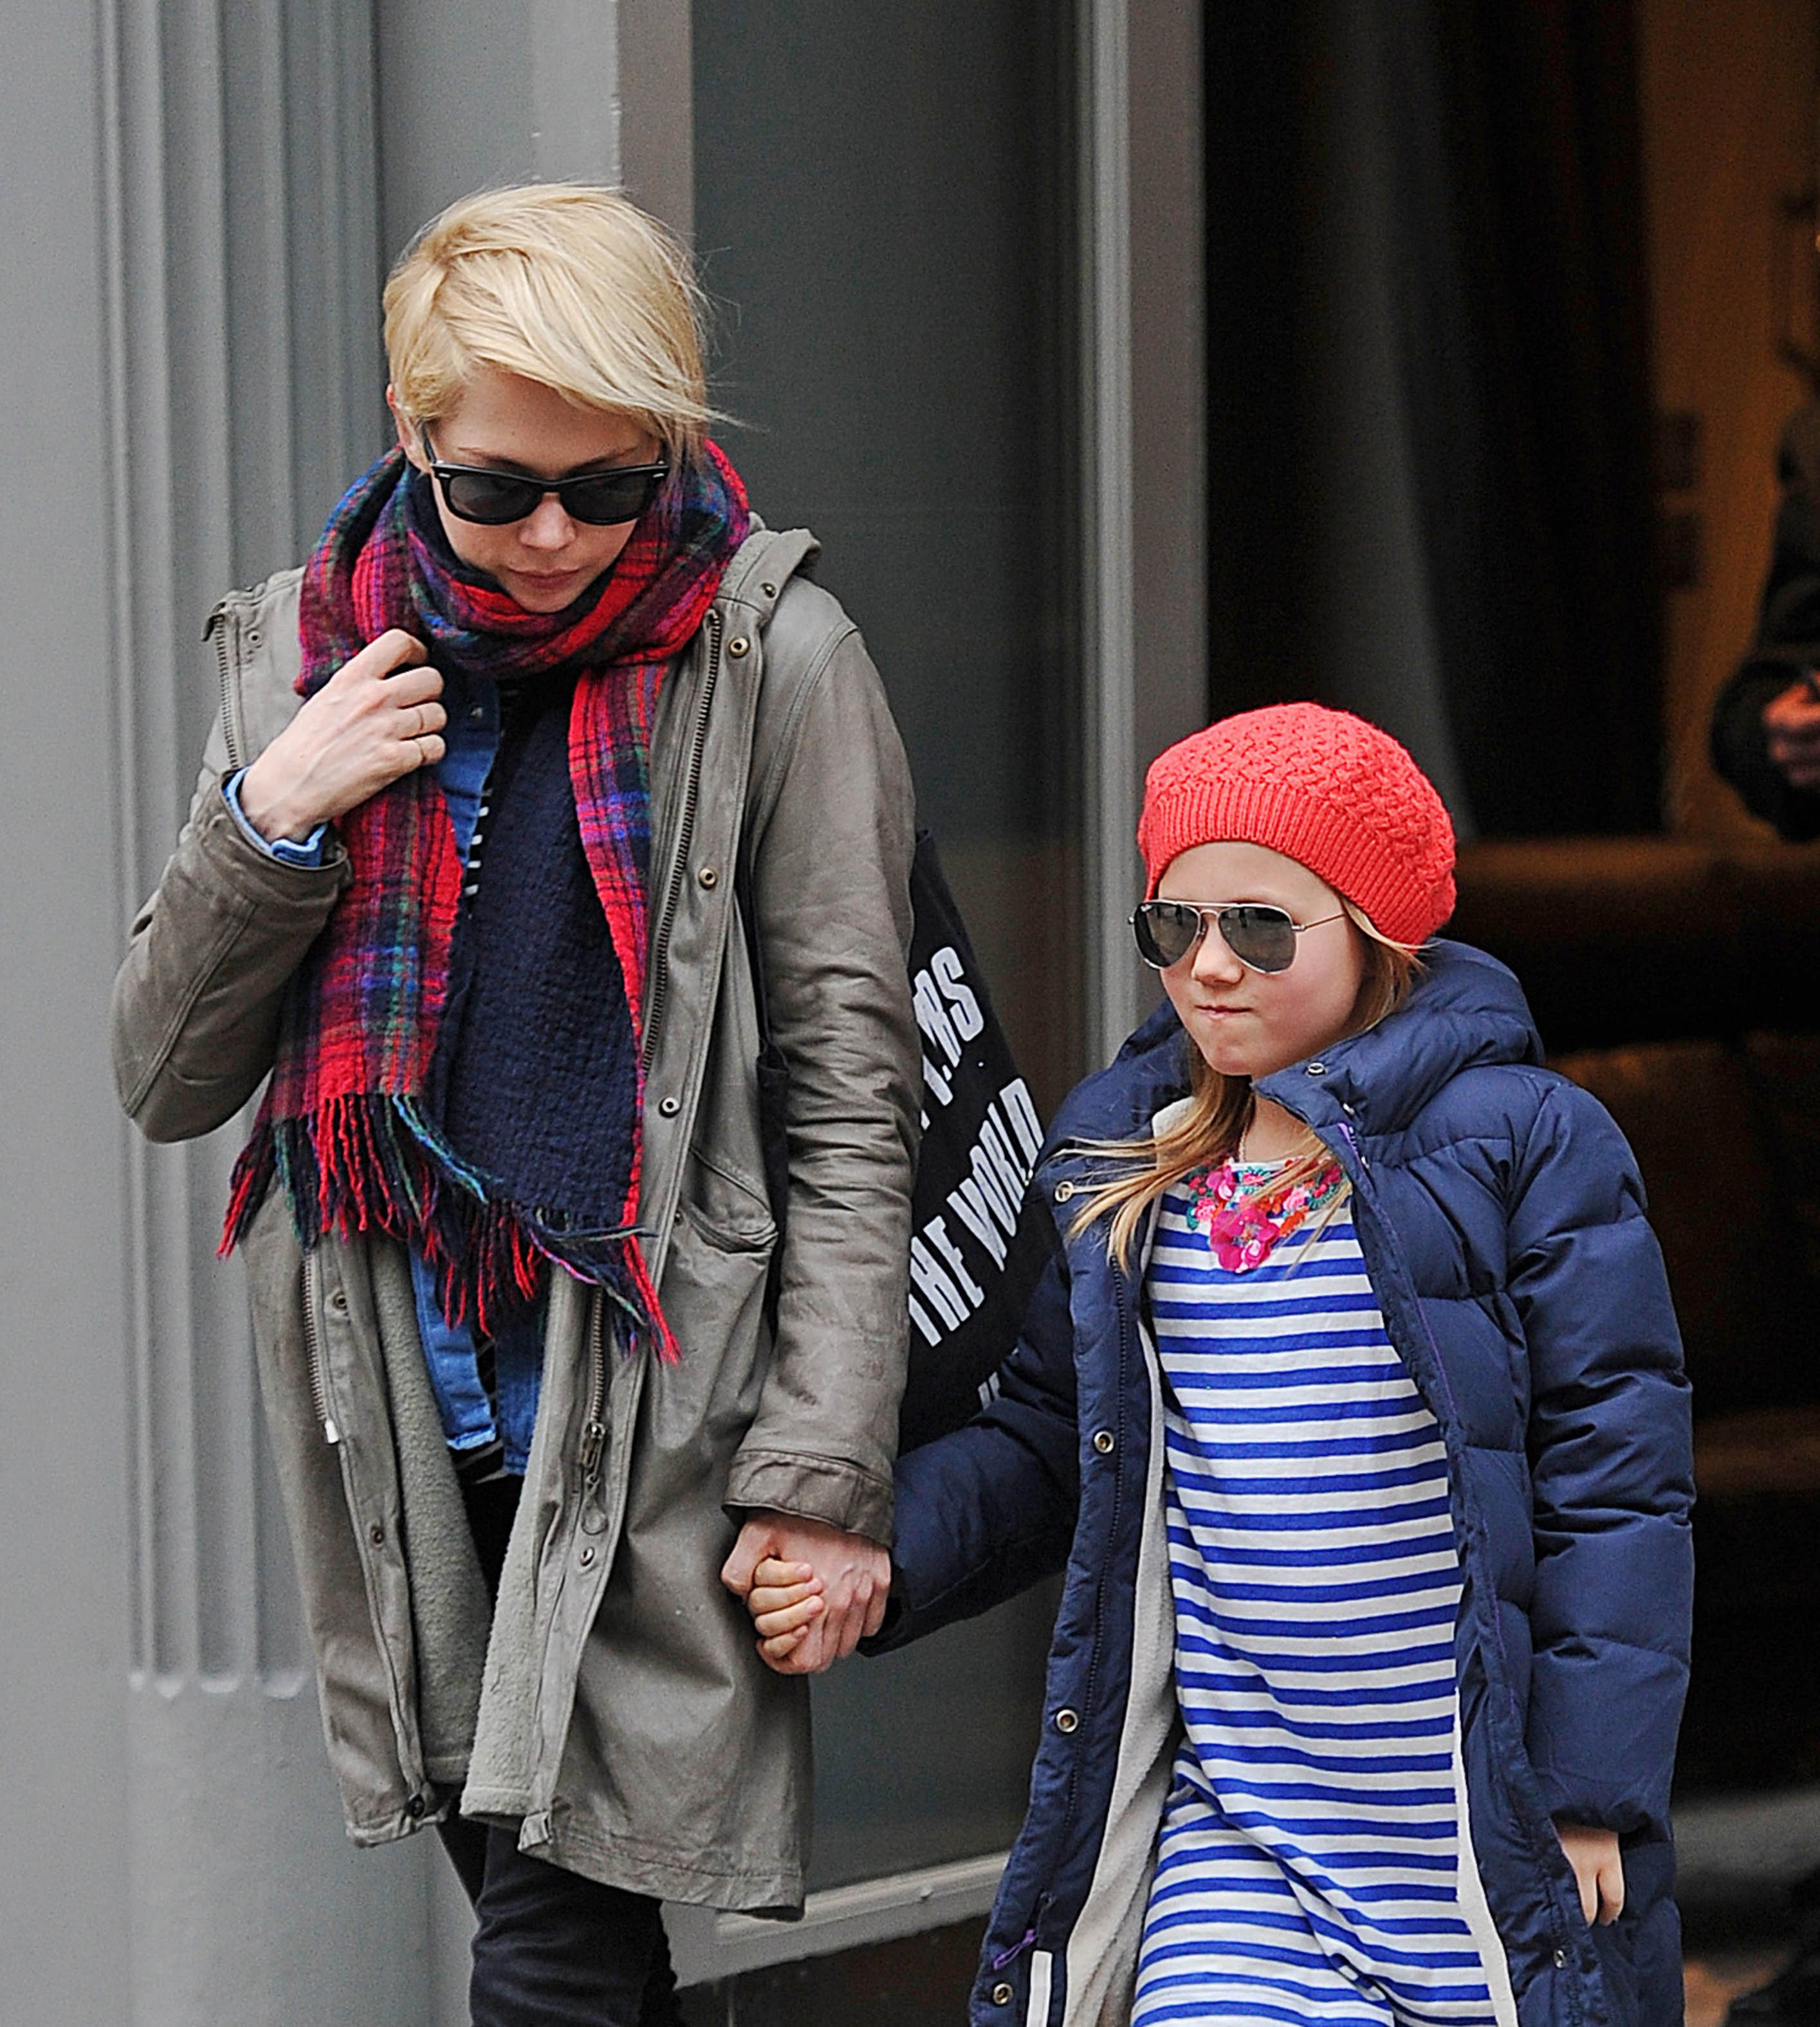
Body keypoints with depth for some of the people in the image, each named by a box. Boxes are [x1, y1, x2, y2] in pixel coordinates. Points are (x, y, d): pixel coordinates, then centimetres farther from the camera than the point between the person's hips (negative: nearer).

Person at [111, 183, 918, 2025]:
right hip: (403, 1435, 4)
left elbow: (851, 1096, -5)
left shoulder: (771, 658, -5)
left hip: (651, 1420, -4)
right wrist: (267, 822, -9)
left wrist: (823, 1474, -10)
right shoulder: (304, 654, 7)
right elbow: (166, 1082, 8)